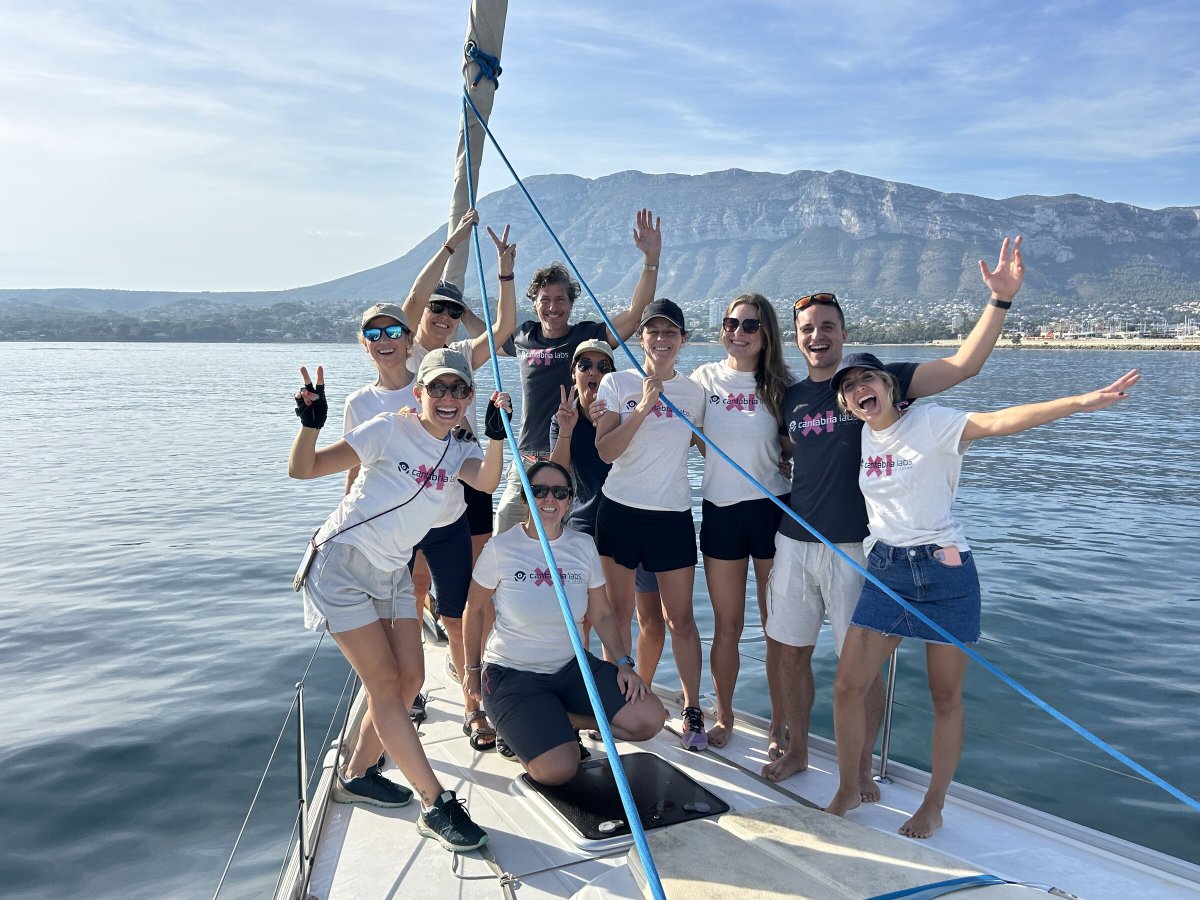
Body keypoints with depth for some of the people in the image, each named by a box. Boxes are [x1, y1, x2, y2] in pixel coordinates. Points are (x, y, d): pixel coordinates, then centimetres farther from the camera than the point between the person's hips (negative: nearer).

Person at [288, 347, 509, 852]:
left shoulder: (459, 451, 3)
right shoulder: (391, 430, -13)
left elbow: (486, 481, -21)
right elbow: (304, 469, -17)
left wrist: (496, 434, -36)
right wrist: (311, 422, -35)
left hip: (392, 573, 7)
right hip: (342, 562, -7)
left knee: (410, 678, 5)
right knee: (385, 682, -7)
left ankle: (355, 773, 27)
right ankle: (436, 806, -4)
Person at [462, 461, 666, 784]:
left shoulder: (583, 546, -1)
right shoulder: (501, 547, -11)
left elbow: (602, 615, 6)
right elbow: (475, 610, 2)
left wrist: (624, 663, -8)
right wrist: (473, 667, 10)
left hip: (571, 667, 4)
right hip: (512, 673, -4)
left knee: (649, 719, -14)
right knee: (558, 769, -24)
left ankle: (561, 722, 7)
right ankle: (518, 728, 9)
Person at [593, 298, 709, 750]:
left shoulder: (695, 392, 5)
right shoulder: (617, 383, -1)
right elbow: (605, 451, -10)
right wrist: (643, 406, -18)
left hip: (672, 514, 1)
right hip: (620, 510, 0)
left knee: (680, 617, 4)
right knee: (619, 611, 9)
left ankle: (692, 711, 18)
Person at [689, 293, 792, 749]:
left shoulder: (781, 385, -1)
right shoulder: (705, 378, 3)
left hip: (773, 510, -1)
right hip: (721, 511, 1)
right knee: (727, 625, 11)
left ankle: (780, 723, 22)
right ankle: (724, 716, 29)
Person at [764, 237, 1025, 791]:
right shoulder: (789, 397, 8)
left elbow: (964, 365, -12)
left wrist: (1001, 299, -21)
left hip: (854, 547, -4)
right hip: (793, 542, 4)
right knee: (791, 654, 12)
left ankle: (861, 767, 23)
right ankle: (796, 750, 31)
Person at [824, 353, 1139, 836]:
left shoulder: (929, 421, -9)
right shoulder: (861, 436, 7)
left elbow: (998, 421, -23)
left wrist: (1081, 402, -33)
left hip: (943, 569, -4)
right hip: (885, 571, 4)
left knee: (946, 697, 6)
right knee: (847, 686, 0)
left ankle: (933, 807, 24)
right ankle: (848, 789, 21)